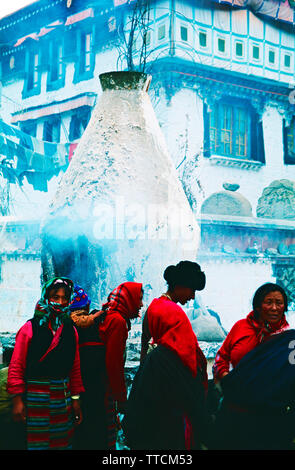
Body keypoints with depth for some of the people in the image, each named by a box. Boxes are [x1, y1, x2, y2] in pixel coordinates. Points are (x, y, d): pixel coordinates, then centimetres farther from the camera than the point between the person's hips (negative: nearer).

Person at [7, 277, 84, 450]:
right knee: (36, 442, 1)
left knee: (63, 442, 9)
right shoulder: (30, 328, -3)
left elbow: (75, 368, 12)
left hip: (63, 396, 4)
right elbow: (16, 366, -5)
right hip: (35, 396, -4)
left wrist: (75, 399, 9)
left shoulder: (71, 330, 9)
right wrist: (17, 400, -9)